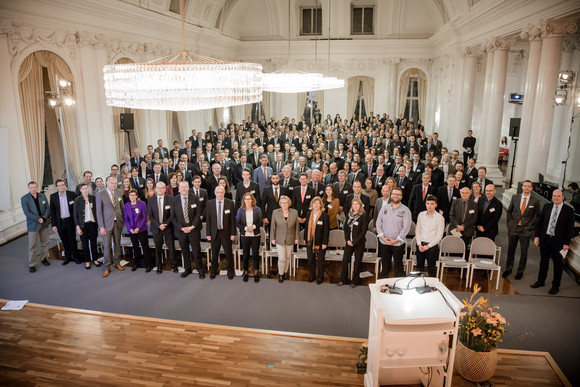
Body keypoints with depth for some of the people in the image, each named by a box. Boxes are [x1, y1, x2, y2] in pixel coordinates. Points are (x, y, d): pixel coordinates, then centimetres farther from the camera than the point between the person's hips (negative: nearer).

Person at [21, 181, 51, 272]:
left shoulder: (42, 196, 4)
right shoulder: (24, 199, -7)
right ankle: (31, 264, 9)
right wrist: (38, 219, -18)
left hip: (44, 224, 4)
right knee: (32, 245, 0)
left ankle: (44, 258, 30)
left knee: (45, 243, 13)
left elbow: (48, 208, 2)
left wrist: (44, 218, -12)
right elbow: (27, 212, -13)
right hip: (33, 225, -4)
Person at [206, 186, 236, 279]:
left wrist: (233, 233, -6)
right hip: (214, 233, 1)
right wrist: (208, 234, -2)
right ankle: (213, 271, 30)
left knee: (229, 253, 8)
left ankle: (230, 271, 25)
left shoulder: (230, 203, -4)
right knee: (214, 253, 12)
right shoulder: (209, 204, 0)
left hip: (226, 233, -1)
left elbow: (233, 219, -3)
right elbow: (208, 220, 1)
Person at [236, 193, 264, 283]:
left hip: (255, 236, 0)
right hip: (244, 236, 0)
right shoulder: (240, 210, -1)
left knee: (255, 254, 3)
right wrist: (245, 228, -16)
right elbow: (237, 223, -1)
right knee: (245, 255, 8)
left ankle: (256, 273, 19)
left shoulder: (257, 209, -1)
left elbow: (261, 222, -1)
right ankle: (245, 273, 23)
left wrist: (254, 226, -17)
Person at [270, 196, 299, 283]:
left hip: (290, 239, 2)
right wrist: (273, 238, 1)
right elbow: (272, 226, 1)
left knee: (288, 257, 11)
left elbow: (297, 226, 3)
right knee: (281, 258, -5)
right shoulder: (275, 212, -5)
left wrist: (296, 238, 4)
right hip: (279, 239, -2)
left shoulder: (294, 212, -3)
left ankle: (285, 272, 31)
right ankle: (280, 274, 15)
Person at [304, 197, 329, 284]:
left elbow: (326, 230, -12)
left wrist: (325, 243, -13)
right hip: (310, 241, 4)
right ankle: (312, 275, 31)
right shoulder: (309, 214, 3)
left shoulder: (324, 215, -12)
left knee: (320, 260, 10)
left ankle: (320, 277, 25)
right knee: (310, 259, 14)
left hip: (320, 242, -4)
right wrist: (305, 238, 9)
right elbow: (306, 226, 10)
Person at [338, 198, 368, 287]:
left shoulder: (364, 216, -8)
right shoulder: (349, 215, 7)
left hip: (359, 243, -4)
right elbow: (345, 228, 9)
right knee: (345, 260, 5)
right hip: (349, 242, 5)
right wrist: (347, 240, -4)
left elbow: (363, 231, -11)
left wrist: (354, 242, -13)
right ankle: (343, 279, 18)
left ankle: (355, 281, 17)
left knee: (357, 262, 4)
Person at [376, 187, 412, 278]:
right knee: (385, 266, 12)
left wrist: (396, 240, -12)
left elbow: (406, 227, -8)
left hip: (398, 243, -3)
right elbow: (378, 223, 7)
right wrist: (382, 237, -4)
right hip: (384, 242, 3)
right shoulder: (384, 209, 9)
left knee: (398, 267, 6)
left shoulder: (405, 210, -3)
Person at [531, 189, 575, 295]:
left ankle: (555, 286, 22)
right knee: (543, 261, 17)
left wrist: (566, 243, -10)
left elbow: (570, 228, -7)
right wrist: (537, 236, 0)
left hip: (558, 241, -3)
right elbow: (540, 222, 7)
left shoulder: (569, 210, -7)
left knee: (558, 264, 9)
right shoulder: (547, 207, 3)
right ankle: (540, 281, 32)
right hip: (545, 239, 3)